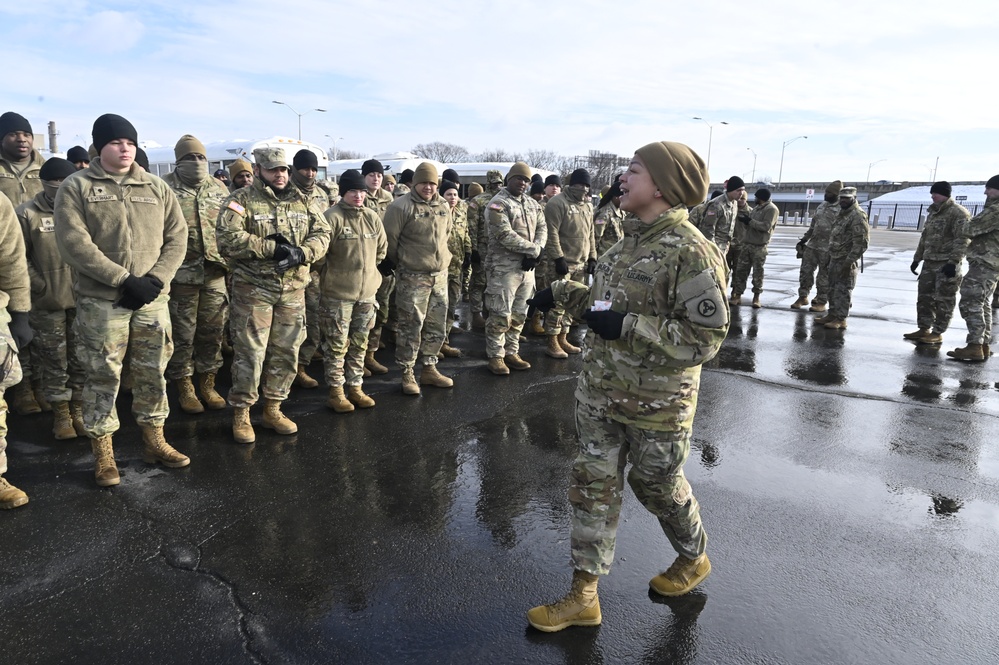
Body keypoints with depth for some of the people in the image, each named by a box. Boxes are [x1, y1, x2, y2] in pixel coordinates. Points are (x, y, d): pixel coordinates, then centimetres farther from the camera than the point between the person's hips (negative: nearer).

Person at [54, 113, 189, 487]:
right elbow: (74, 244, -10)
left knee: (153, 374, 11)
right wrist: (123, 279, -17)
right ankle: (103, 454, 17)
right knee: (103, 376, 4)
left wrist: (156, 279, -9)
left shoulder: (157, 188, 10)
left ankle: (154, 441, 26)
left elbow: (177, 237, 6)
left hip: (152, 299, 3)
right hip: (101, 301, -3)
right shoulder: (76, 187, 0)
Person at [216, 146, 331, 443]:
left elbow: (322, 234, 6)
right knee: (250, 352, -3)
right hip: (253, 288, -5)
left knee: (286, 352, 10)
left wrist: (300, 253, -14)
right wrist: (272, 247, -20)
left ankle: (273, 409, 25)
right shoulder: (242, 200, -5)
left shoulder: (302, 201, 11)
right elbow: (227, 238, -17)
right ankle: (241, 414, 11)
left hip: (293, 289, 5)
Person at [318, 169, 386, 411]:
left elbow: (381, 248, 17)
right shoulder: (332, 217, -13)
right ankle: (336, 392, 14)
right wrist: (334, 272, -3)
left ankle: (355, 387, 27)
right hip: (338, 293, -6)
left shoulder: (372, 217, 6)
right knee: (337, 344, 3)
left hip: (367, 291, 6)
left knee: (359, 344, 14)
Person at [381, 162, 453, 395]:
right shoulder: (401, 206, -13)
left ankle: (429, 369, 26)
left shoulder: (444, 206, 8)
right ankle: (407, 374, 8)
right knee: (411, 326, -3)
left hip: (440, 274, 7)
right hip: (412, 276, -6)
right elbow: (389, 239, -9)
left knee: (436, 325, 12)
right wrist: (395, 263, 1)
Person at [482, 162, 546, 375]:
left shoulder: (533, 204, 14)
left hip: (527, 267, 7)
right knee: (500, 315, -4)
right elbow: (506, 235, -20)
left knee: (519, 314, 13)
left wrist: (535, 253, -10)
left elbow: (542, 229, 8)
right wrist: (534, 249, -15)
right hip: (504, 267, -7)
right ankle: (496, 356, 8)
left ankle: (511, 352, 24)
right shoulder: (498, 204, -9)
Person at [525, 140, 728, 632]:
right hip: (600, 391, 7)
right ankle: (583, 596, 24)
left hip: (657, 404, -7)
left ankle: (694, 559, 46)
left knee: (658, 487, 14)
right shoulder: (631, 240, 6)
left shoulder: (690, 252, -20)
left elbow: (706, 337, -23)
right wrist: (562, 293, 11)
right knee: (592, 486, 10)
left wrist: (628, 327, -29)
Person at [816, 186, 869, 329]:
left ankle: (841, 319, -2)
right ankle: (832, 315, 23)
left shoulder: (858, 216, -14)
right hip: (835, 258, 9)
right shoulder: (840, 213, 16)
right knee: (832, 288, 14)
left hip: (846, 260, -9)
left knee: (843, 290, -6)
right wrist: (830, 256, 19)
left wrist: (849, 261, -23)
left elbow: (861, 242, -20)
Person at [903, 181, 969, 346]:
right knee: (924, 296, 11)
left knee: (943, 300, -2)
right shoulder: (933, 212, 16)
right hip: (929, 263, 9)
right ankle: (924, 329, 20)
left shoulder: (958, 213, -11)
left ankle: (937, 334, 3)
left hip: (946, 265, -9)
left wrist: (953, 262, -24)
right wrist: (917, 258, 20)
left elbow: (962, 240, -18)